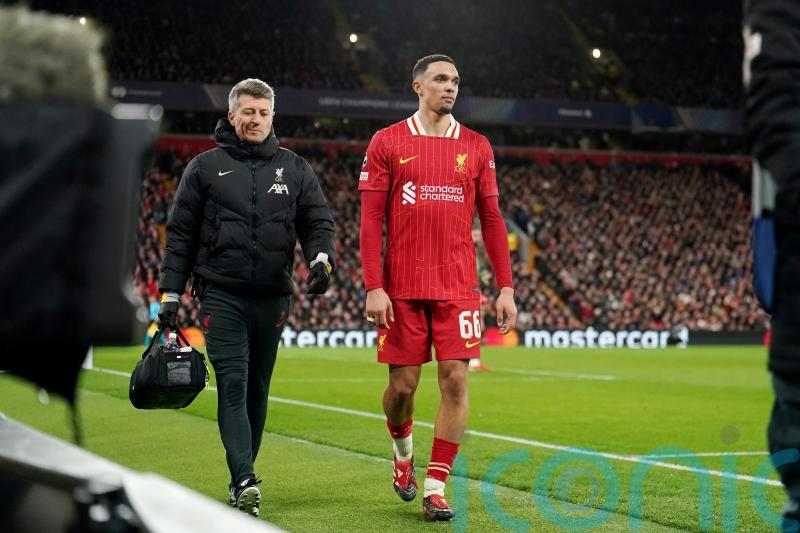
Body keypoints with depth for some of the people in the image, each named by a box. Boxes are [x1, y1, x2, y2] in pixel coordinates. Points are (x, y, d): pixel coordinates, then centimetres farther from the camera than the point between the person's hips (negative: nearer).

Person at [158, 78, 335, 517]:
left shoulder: (294, 170, 11)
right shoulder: (206, 167, 6)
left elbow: (318, 221, 11)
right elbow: (180, 234, 7)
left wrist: (321, 258, -11)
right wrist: (170, 292, 2)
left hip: (272, 298, 3)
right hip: (222, 295, -2)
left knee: (257, 391, 10)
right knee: (233, 387, -13)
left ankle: (242, 477, 22)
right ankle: (245, 482, -19)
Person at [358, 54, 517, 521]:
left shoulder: (476, 147, 8)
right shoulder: (387, 143, 2)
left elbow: (492, 220, 10)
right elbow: (371, 220, -1)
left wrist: (506, 288, 4)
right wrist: (374, 288, -9)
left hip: (458, 287, 2)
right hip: (403, 288, -1)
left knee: (456, 381, -6)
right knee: (403, 384, 4)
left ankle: (435, 487, 3)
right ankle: (403, 452, 35)